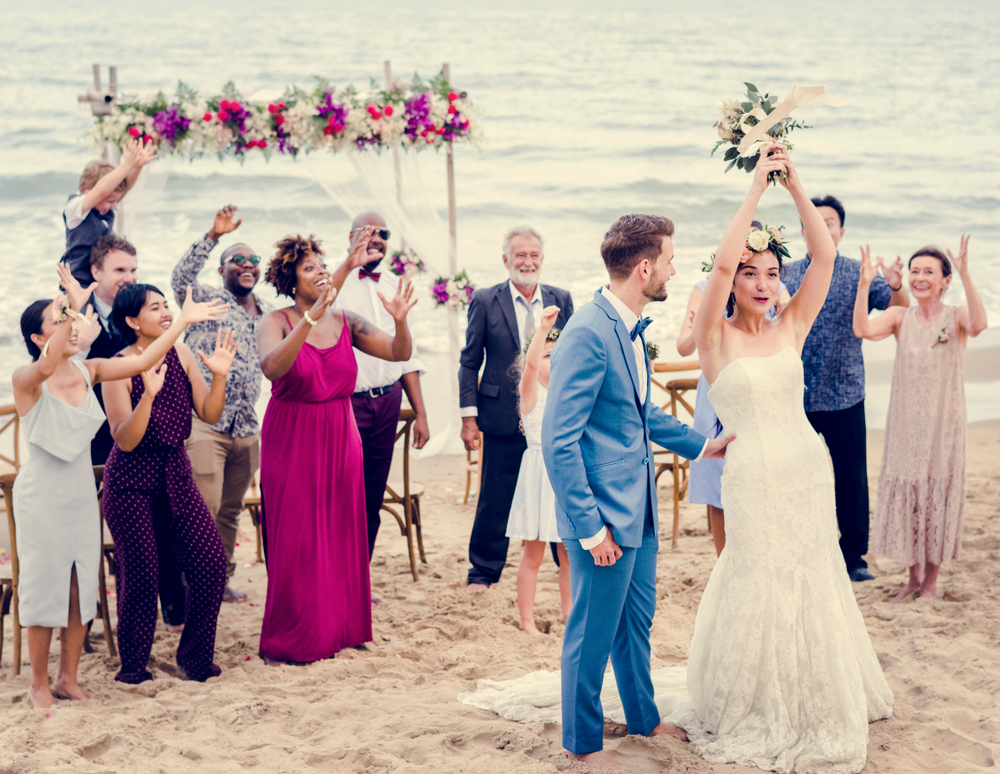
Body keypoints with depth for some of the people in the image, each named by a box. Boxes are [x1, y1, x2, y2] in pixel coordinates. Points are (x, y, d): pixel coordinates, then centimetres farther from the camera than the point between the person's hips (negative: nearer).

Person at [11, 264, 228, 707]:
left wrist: (183, 322, -7)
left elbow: (143, 362, -2)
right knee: (44, 586, 2)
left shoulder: (87, 371, 1)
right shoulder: (26, 380, -16)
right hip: (42, 495, -5)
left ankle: (68, 678, 23)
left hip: (82, 492, 6)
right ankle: (39, 684, 16)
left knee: (81, 587, 10)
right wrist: (73, 309, -48)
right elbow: (46, 365, -39)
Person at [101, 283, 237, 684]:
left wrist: (218, 375, -14)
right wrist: (149, 394, -32)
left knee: (210, 560, -5)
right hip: (131, 483, -5)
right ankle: (133, 665, 20)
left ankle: (195, 657, 12)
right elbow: (126, 440, -19)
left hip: (175, 473, 5)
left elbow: (209, 414, 2)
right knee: (141, 574, -2)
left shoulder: (181, 354, 2)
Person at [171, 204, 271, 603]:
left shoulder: (268, 312, 16)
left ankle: (221, 577, 25)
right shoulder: (207, 299, -2)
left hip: (247, 428, 6)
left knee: (231, 510, 14)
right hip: (204, 422, -6)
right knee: (205, 507, -12)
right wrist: (214, 235, -32)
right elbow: (181, 277, -23)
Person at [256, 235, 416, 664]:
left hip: (340, 439, 5)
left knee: (341, 536, 8)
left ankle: (337, 628, 22)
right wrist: (311, 318, -37)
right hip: (291, 440, -4)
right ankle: (290, 640, 9)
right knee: (294, 540, -2)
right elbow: (271, 366, -29)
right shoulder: (277, 322, -8)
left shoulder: (345, 322, 4)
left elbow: (400, 353, 1)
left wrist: (400, 320, -20)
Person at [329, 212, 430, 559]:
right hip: (345, 402, -6)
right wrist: (348, 264, -37)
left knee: (372, 502, 11)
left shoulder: (393, 287, 15)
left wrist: (420, 413, 15)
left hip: (387, 403, 6)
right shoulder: (336, 279, -4)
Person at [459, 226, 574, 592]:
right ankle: (483, 571, 20)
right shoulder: (485, 301, -1)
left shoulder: (561, 300, 6)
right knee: (495, 500, 5)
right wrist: (469, 417, -4)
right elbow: (470, 362, 1)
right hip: (503, 419, -2)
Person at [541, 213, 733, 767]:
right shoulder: (588, 334, -23)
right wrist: (590, 528, -22)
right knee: (594, 632, 6)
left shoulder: (630, 328, 7)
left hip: (639, 508, 9)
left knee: (637, 621, 23)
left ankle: (643, 718, 40)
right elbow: (559, 442, -23)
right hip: (604, 513, -9)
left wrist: (700, 445, 26)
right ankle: (583, 741, 23)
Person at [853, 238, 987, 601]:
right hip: (905, 423, 2)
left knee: (937, 496, 6)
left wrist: (965, 275, -39)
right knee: (905, 496, 8)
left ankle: (931, 580, 21)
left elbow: (978, 325, -30)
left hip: (943, 424, -2)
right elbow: (863, 329, -17)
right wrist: (865, 284, -26)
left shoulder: (956, 316, -6)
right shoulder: (900, 317, 0)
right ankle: (913, 576, 24)